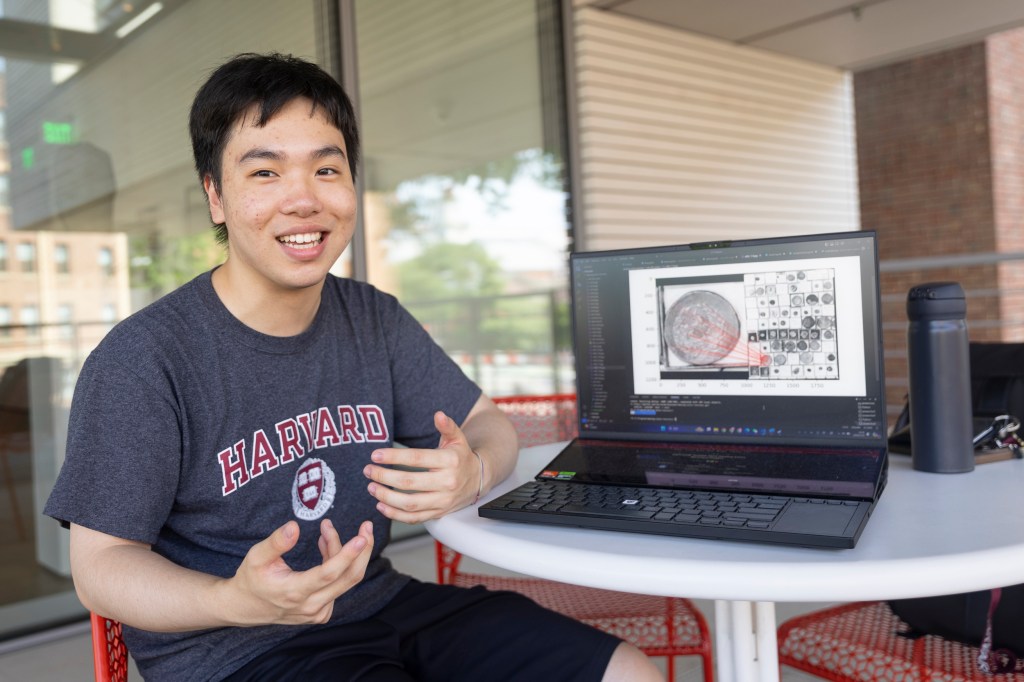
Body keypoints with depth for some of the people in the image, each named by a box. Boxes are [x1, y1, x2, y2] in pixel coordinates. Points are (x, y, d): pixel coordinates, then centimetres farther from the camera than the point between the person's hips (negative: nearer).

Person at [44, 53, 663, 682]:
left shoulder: (375, 320, 3)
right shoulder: (140, 360, -14)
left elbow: (489, 425, 7)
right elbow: (101, 564, -10)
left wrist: (472, 472, -17)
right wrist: (236, 600, -31)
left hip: (382, 603, 6)